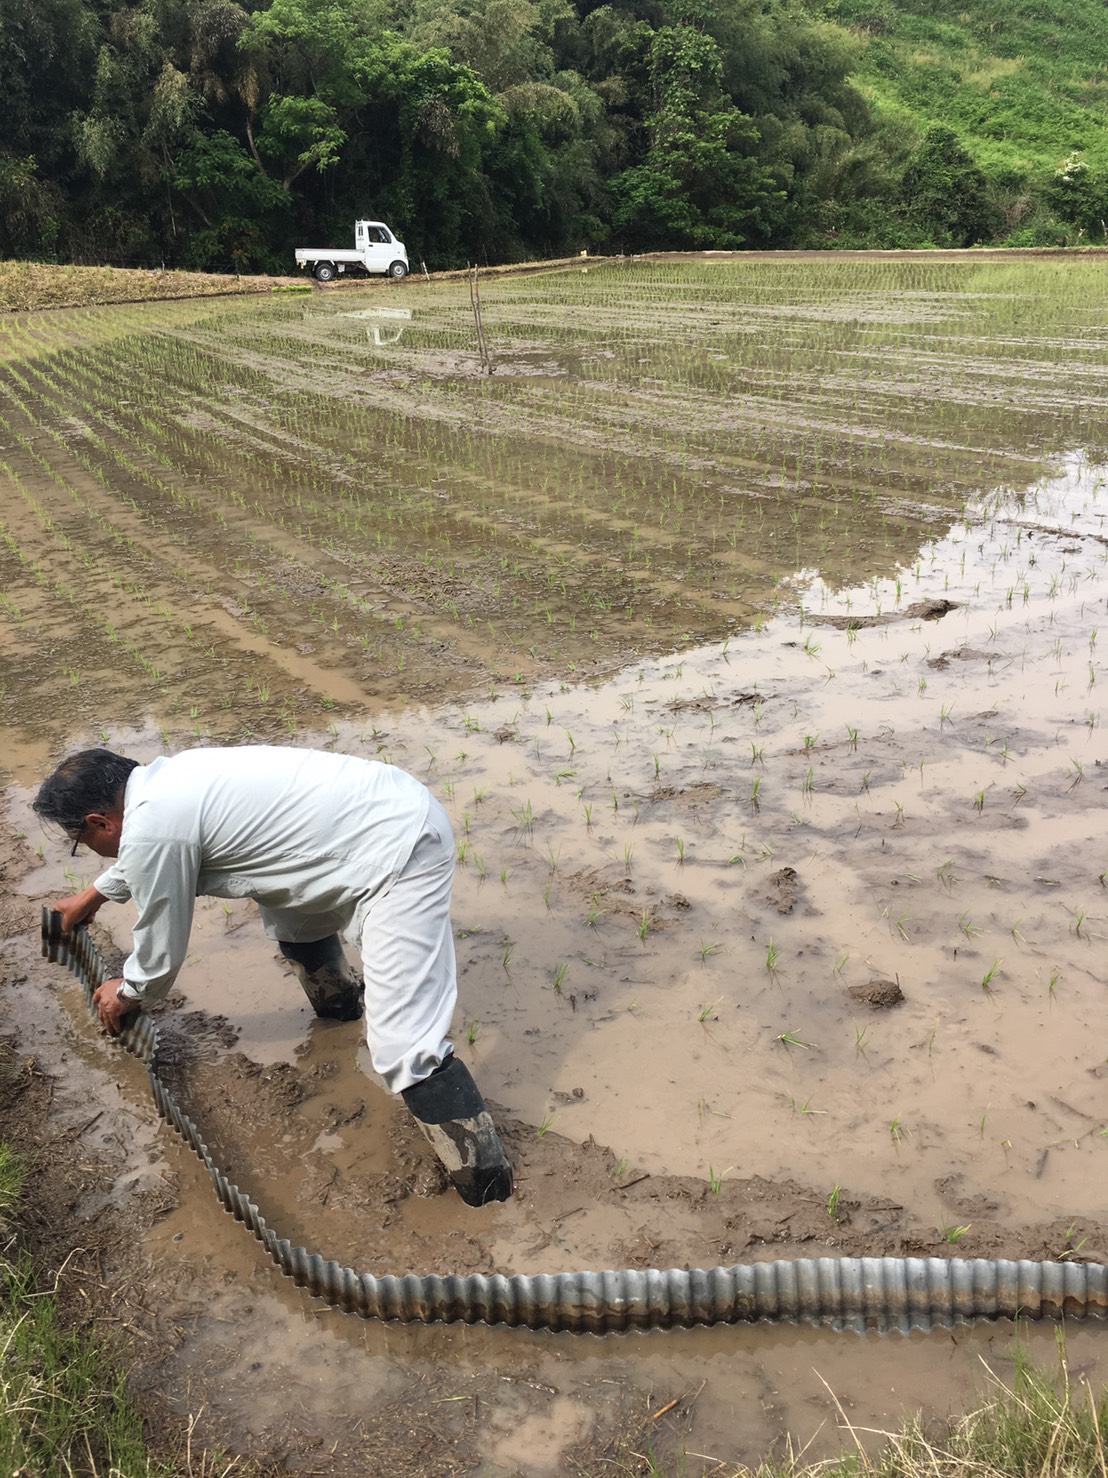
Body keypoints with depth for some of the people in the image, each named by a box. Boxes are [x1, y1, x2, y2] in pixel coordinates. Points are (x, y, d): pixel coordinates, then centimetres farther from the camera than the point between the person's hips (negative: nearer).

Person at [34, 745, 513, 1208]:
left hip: (401, 854, -10)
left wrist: (127, 994, 22)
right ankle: (339, 999, 54)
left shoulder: (151, 828, -15)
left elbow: (162, 949, 1)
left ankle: (484, 1178, -4)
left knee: (403, 1046, -12)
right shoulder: (166, 777, 14)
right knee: (291, 914, 33)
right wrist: (96, 893, 55)